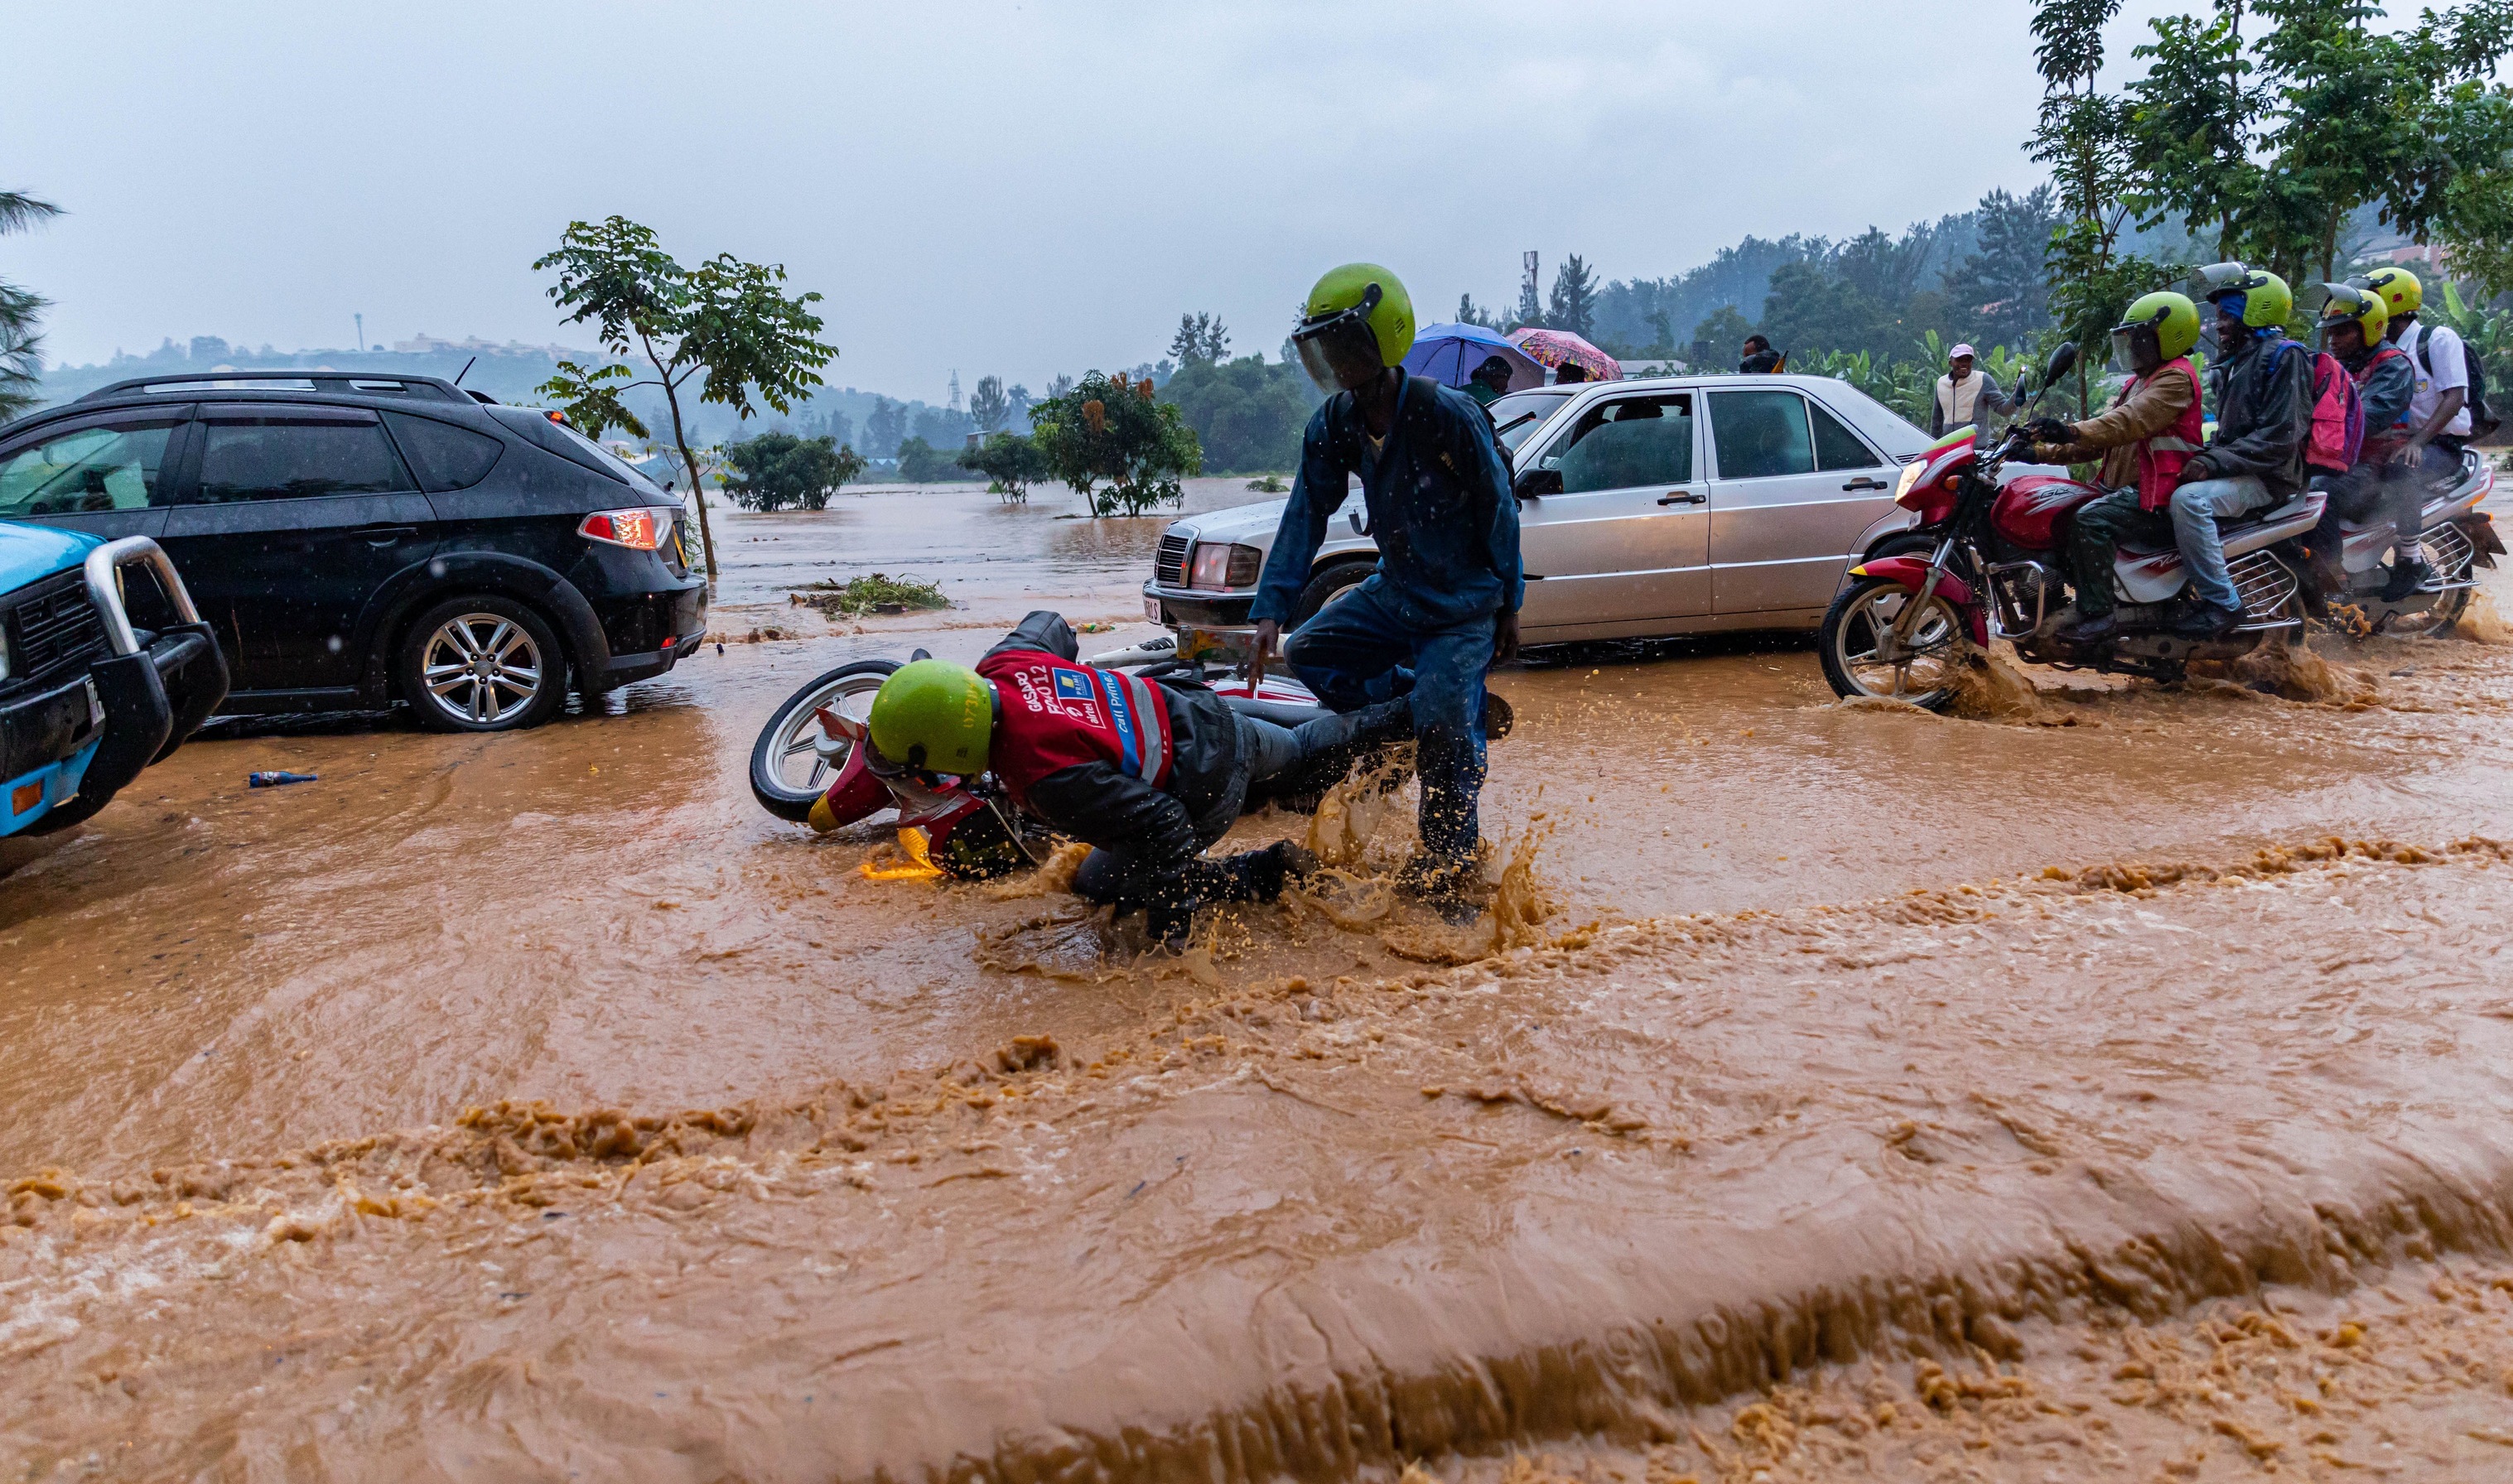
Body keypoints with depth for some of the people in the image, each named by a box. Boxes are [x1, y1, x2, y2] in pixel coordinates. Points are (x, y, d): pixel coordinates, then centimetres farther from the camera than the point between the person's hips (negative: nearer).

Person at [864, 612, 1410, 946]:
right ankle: (1398, 717, 50)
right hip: (1198, 713, 7)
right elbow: (1048, 623, 8)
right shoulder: (1002, 663, -16)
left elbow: (1161, 826, -34)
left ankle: (1268, 871, 5)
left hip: (1207, 790, -7)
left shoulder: (1045, 777, -38)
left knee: (1099, 884, 10)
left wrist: (1170, 928, -22)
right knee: (1299, 746, 34)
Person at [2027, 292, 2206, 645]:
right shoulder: (2140, 381, 24)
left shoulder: (2175, 377, -9)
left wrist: (2072, 432, -44)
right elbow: (2102, 436, 18)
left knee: (2091, 520, -32)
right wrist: (2043, 451, 6)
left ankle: (2098, 614, -30)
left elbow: (2130, 421, -28)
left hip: (2157, 497, -11)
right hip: (2124, 487, 11)